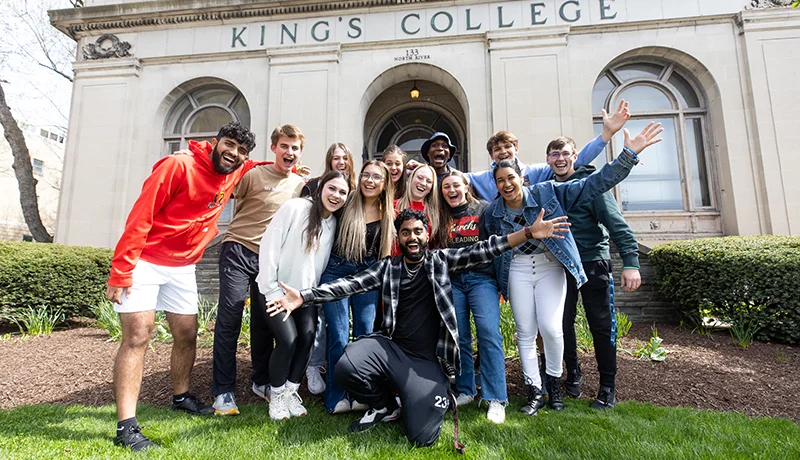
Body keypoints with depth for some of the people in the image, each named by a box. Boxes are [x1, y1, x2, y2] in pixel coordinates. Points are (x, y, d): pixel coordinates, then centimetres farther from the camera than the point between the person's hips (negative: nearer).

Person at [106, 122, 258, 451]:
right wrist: (120, 273, -19)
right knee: (137, 336, -8)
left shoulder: (233, 175, 3)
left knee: (187, 335, 11)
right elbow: (140, 217, -18)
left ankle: (181, 397, 32)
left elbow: (252, 167, 29)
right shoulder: (179, 165, -18)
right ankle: (126, 426, -3)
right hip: (145, 262, -6)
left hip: (183, 268, 7)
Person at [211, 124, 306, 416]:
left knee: (264, 320, 10)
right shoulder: (253, 174, -5)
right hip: (239, 251, -4)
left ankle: (261, 381, 26)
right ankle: (223, 391, 6)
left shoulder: (301, 185, 8)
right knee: (229, 317, -6)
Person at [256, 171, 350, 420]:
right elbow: (269, 245, -14)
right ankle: (276, 394, 10)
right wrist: (272, 290, -15)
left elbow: (322, 263, 8)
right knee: (288, 339, -15)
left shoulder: (334, 223, 4)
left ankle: (291, 390, 12)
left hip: (305, 292, 5)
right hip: (277, 290, -4)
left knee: (307, 337, -11)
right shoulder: (295, 207, -13)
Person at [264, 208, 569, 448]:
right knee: (346, 368, -26)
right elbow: (351, 284, -2)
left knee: (422, 437, -13)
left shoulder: (441, 260, 4)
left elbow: (482, 251, -5)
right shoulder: (388, 267, 6)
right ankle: (386, 407, 8)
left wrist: (529, 233, -15)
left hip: (426, 360, -2)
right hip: (389, 348, 2)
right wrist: (303, 297, -12)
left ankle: (438, 398, 24)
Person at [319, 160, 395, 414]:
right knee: (339, 337, -2)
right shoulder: (346, 202, 0)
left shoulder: (388, 215, 8)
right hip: (336, 271, -2)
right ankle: (336, 398, 13)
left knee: (366, 335, 3)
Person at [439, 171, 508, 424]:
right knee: (459, 337, 4)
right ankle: (465, 391, 19)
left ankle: (496, 399, -5)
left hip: (481, 277, -3)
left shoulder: (484, 209, 5)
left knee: (489, 333, -12)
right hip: (452, 280, 3)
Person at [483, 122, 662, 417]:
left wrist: (628, 155, -23)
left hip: (551, 266, -2)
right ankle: (534, 392, 16)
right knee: (525, 333, 1)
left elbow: (594, 184, -14)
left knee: (551, 327, -12)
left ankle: (554, 382, 15)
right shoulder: (492, 213, -2)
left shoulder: (547, 192, -9)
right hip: (518, 270, 2)